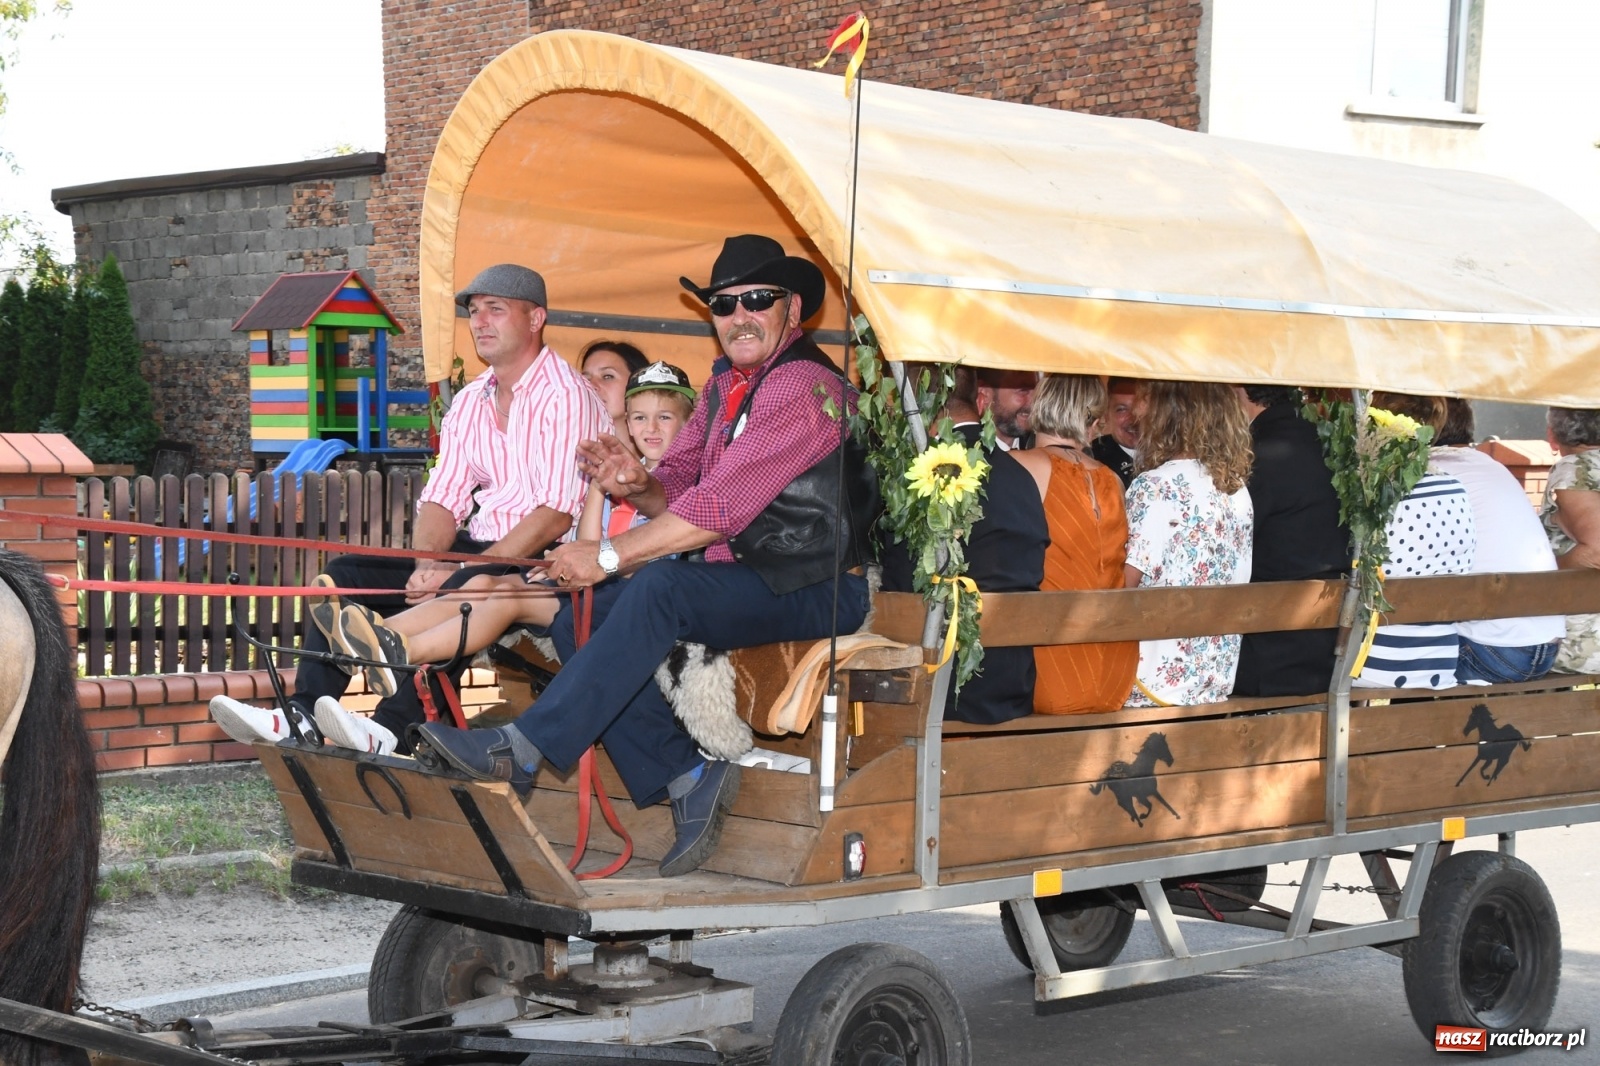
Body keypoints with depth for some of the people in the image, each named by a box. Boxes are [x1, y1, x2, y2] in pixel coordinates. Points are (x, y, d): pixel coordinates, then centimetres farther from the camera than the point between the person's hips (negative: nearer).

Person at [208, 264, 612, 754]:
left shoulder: (566, 396, -11)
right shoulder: (469, 402, 14)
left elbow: (557, 514, -20)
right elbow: (442, 499, 9)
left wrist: (455, 572, -24)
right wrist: (427, 566, -14)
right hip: (476, 547, 8)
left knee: (461, 590, -38)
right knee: (347, 573, -6)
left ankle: (393, 731, -46)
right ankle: (302, 716, -17)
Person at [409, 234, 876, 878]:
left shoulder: (803, 388, -16)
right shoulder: (725, 384, 15)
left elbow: (723, 505, -23)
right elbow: (681, 484, 16)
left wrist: (610, 555, -21)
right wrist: (637, 485, -10)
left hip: (811, 590, -9)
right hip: (740, 579, 9)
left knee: (659, 587, -33)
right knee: (580, 620, -6)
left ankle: (521, 751, -33)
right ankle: (683, 778, -11)